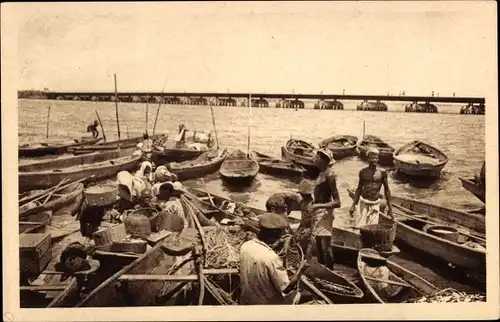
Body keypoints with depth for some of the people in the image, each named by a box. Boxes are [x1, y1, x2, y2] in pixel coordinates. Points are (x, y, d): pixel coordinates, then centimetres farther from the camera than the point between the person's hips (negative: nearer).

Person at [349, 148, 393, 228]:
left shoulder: (382, 172, -2)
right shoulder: (363, 172, 2)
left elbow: (386, 189, 6)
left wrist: (389, 207, 6)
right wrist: (353, 205, 8)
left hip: (375, 204, -1)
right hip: (363, 202, 1)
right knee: (359, 226, -6)